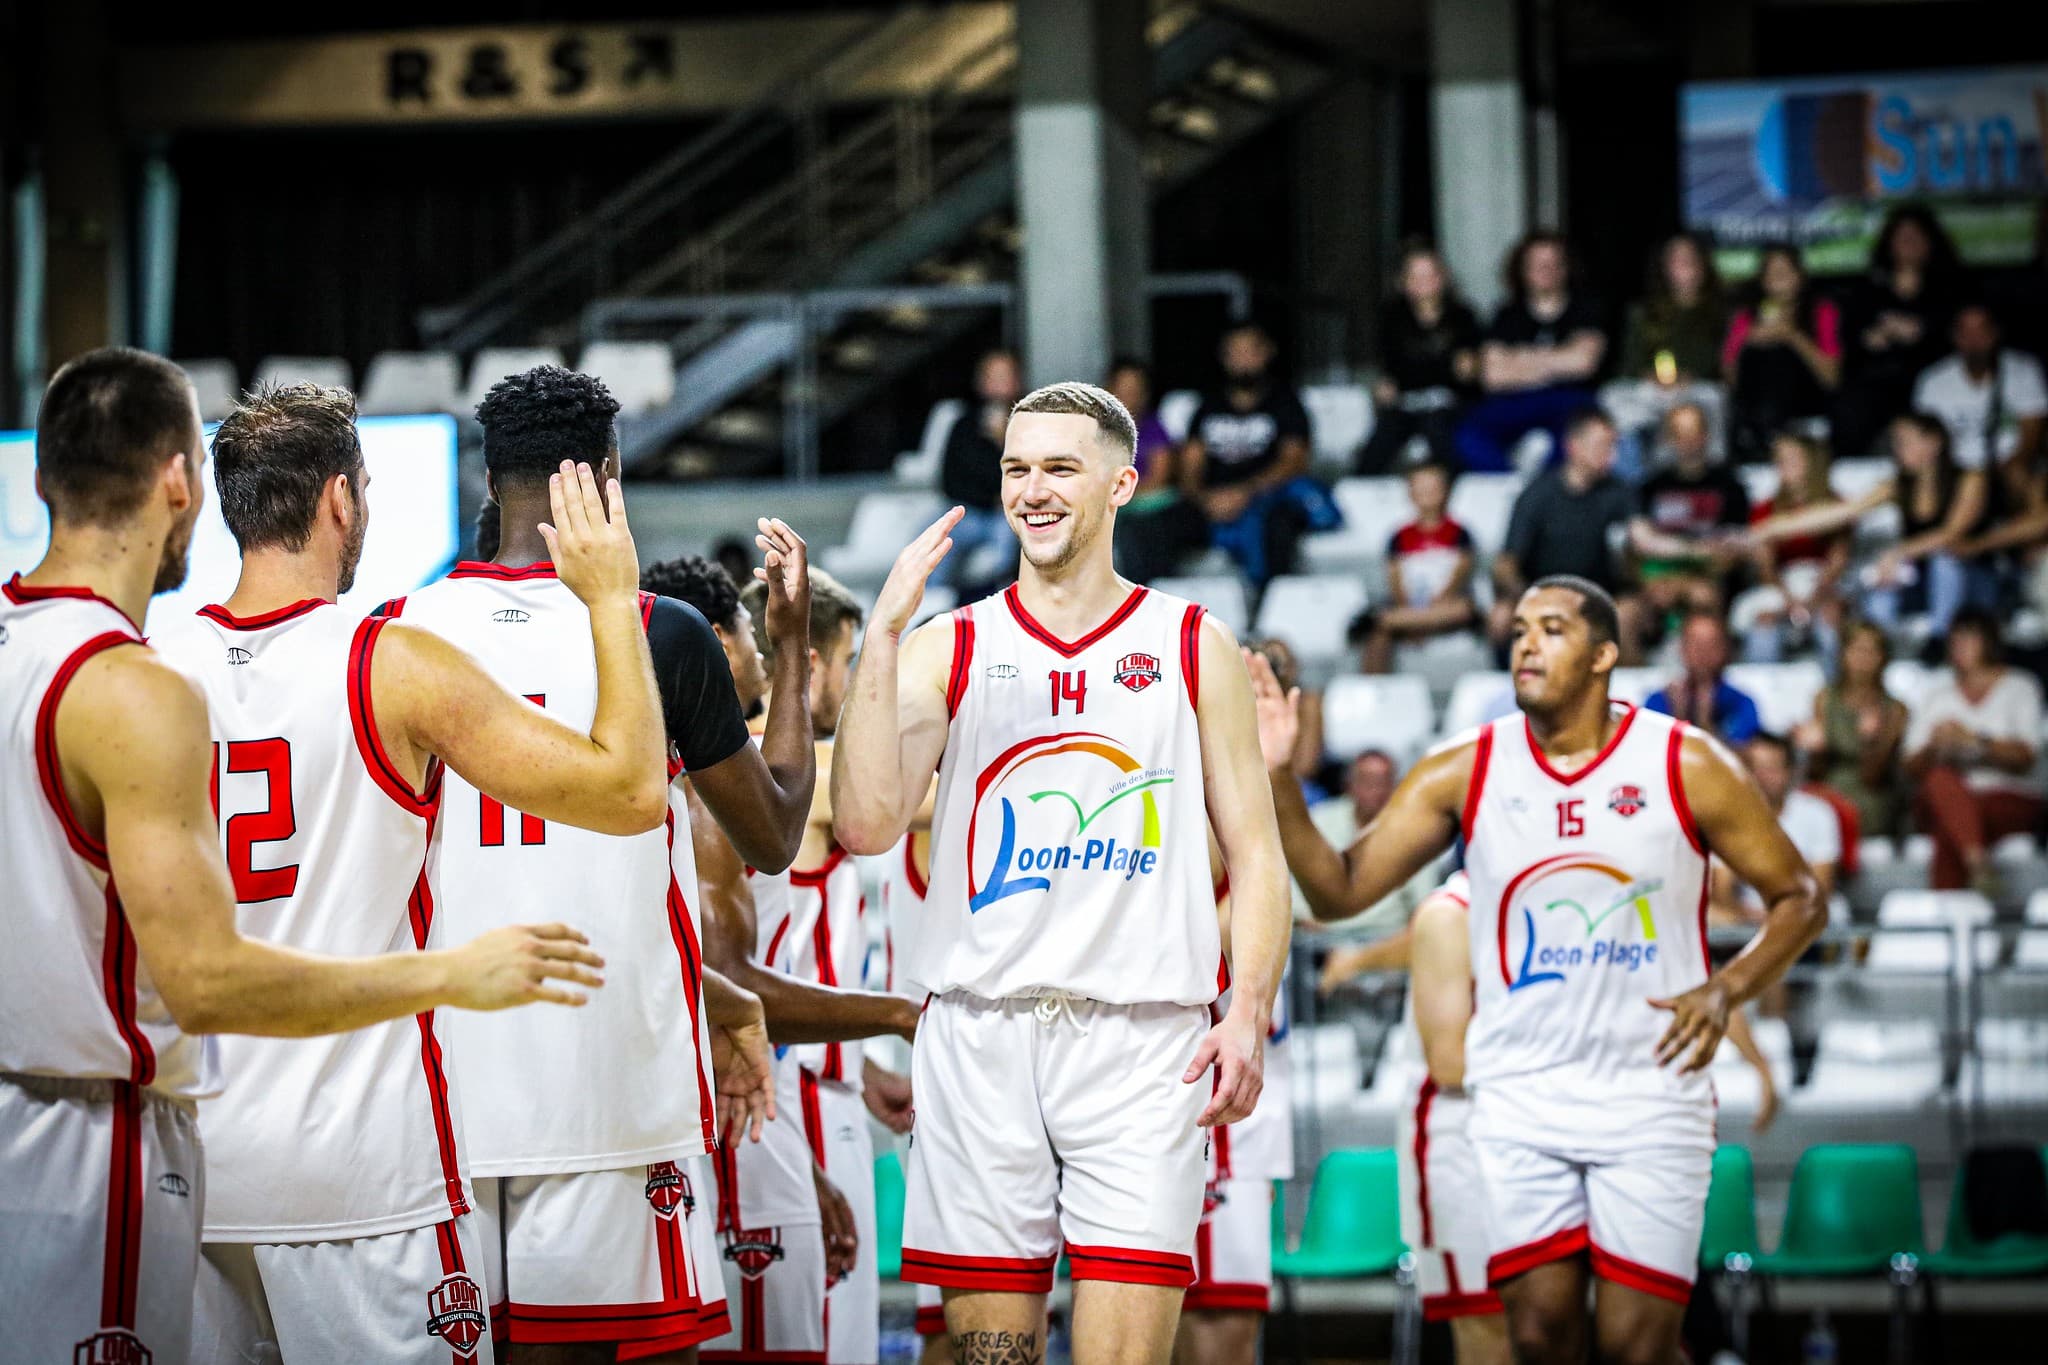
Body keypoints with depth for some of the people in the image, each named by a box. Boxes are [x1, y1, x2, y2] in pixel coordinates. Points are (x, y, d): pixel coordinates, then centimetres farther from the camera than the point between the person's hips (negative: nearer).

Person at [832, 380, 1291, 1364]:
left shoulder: (1194, 648, 9)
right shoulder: (950, 649, 9)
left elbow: (1253, 853, 9)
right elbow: (865, 825, -6)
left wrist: (1249, 1012, -6)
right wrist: (883, 632, -11)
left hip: (1141, 1036, -1)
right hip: (980, 1029, 1)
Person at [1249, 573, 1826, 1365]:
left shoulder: (1684, 765, -4)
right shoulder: (1466, 772, 0)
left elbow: (1798, 899, 3)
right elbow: (1338, 891, -3)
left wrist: (1726, 989, -14)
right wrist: (1274, 781, -18)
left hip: (1651, 1092, -2)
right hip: (1519, 1099, 2)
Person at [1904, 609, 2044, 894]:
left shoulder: (2020, 687, 11)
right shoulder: (1936, 697, 20)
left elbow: (2024, 758, -5)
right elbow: (1912, 769, 9)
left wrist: (1976, 740, -21)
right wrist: (1933, 745, -14)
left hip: (2011, 800, -2)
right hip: (1943, 803, 2)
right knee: (1941, 778, -35)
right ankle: (1978, 863, -50)